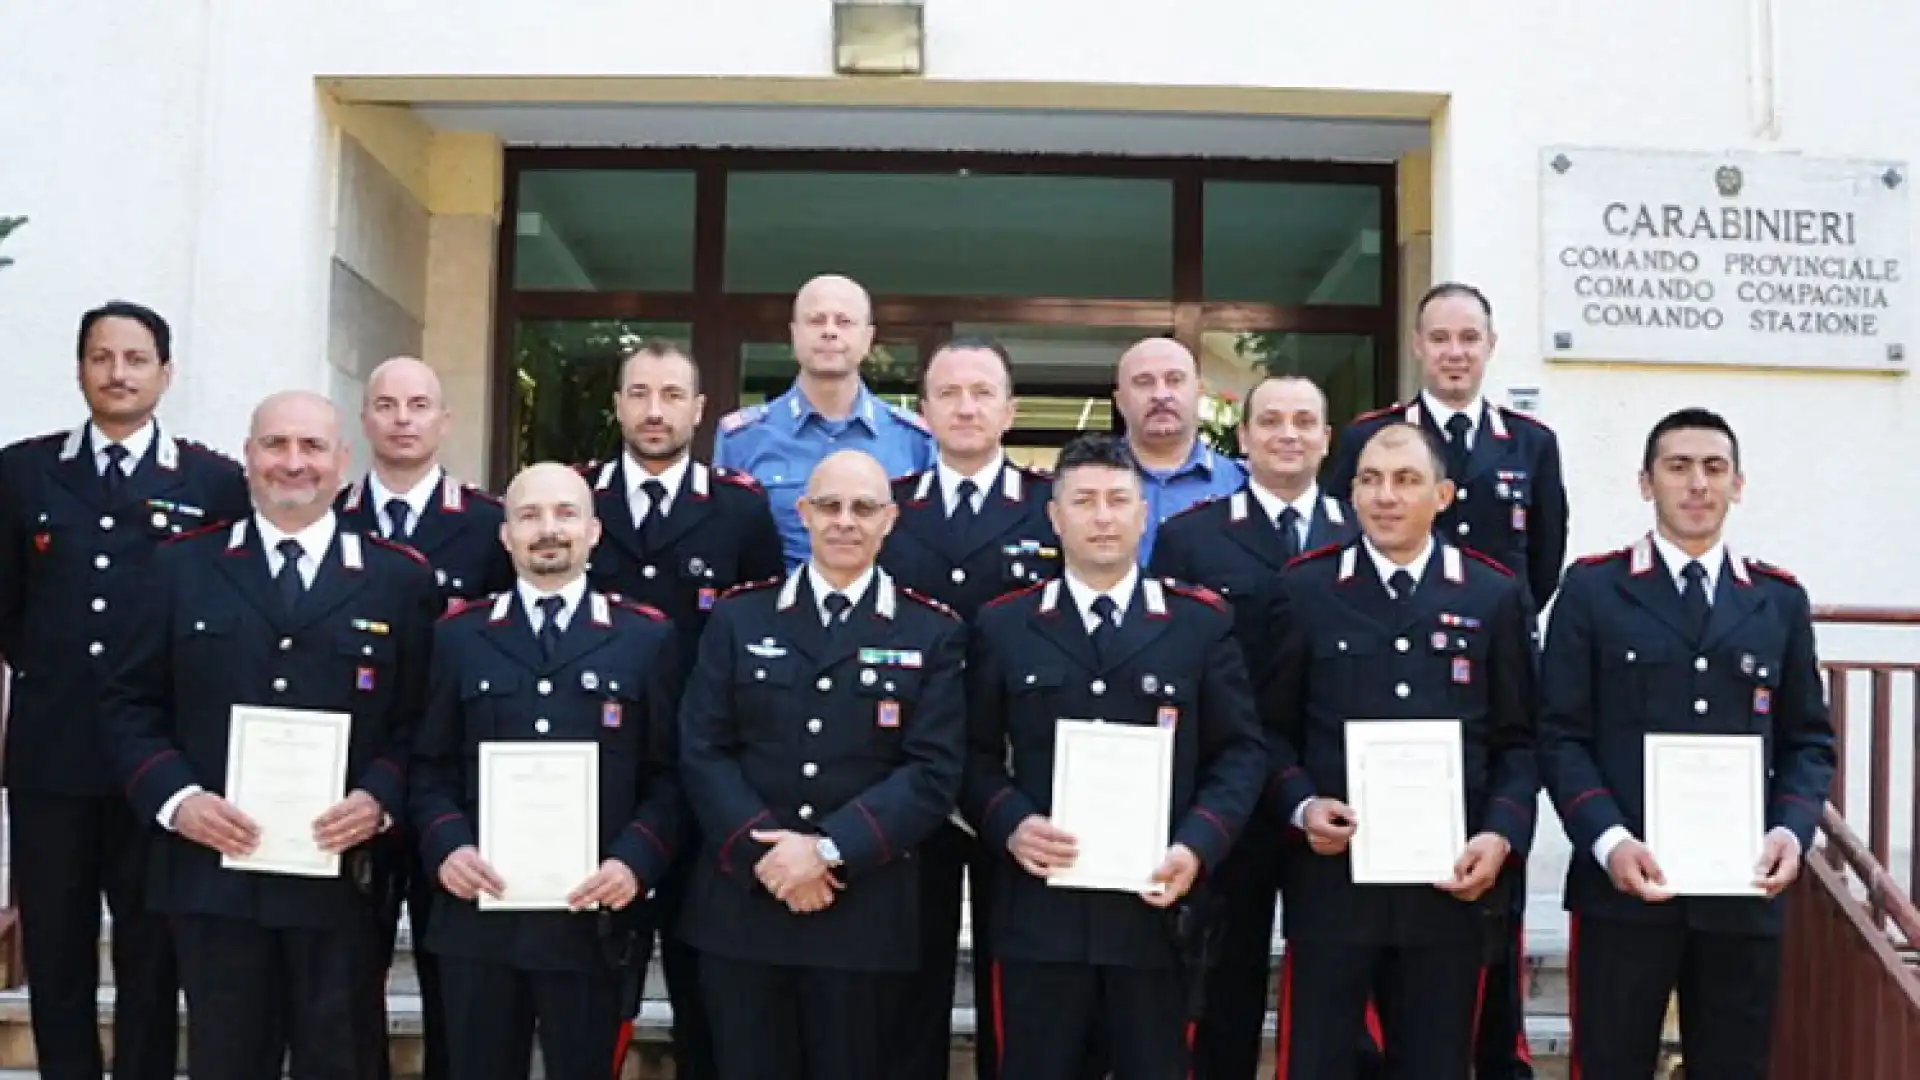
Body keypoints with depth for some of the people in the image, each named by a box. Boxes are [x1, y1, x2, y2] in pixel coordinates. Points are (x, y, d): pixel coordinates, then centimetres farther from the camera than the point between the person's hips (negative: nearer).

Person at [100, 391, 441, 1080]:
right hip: (213, 872, 1)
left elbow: (423, 720, 3)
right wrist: (175, 798, -9)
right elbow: (130, 705, 6)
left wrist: (380, 798, -14)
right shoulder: (182, 567, 7)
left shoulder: (401, 578, 4)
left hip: (342, 874, 0)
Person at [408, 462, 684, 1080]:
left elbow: (669, 774, 2)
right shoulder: (458, 635, 10)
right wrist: (446, 847, -8)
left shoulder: (647, 638, 5)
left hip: (592, 919, -1)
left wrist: (636, 862, -12)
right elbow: (429, 766, 8)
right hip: (477, 916, 1)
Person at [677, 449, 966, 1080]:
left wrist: (828, 849, -15)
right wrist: (763, 850, -12)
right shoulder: (737, 618, 8)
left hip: (866, 914, -1)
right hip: (741, 903, 1)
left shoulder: (933, 633, 4)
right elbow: (701, 751, 1)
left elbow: (934, 772, -5)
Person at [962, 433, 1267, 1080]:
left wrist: (1198, 845, -10)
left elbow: (1240, 752, 4)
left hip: (1158, 907, 0)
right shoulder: (1002, 626, 8)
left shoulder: (1202, 622, 7)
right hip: (1039, 909, 0)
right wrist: (1010, 825, -11)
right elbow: (975, 755, 7)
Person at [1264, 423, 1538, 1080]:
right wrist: (1301, 805, -10)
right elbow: (1273, 727, 6)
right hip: (1330, 878, -1)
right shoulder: (1305, 590, 4)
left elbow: (1517, 741, 6)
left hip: (1452, 881, 1)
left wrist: (1501, 834, -8)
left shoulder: (1495, 596, 6)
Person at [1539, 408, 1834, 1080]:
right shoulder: (1592, 589, 2)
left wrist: (1791, 831, -6)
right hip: (1624, 883, -3)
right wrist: (1608, 840, -16)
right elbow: (1561, 735, -2)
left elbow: (1809, 740, 12)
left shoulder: (1780, 600, 11)